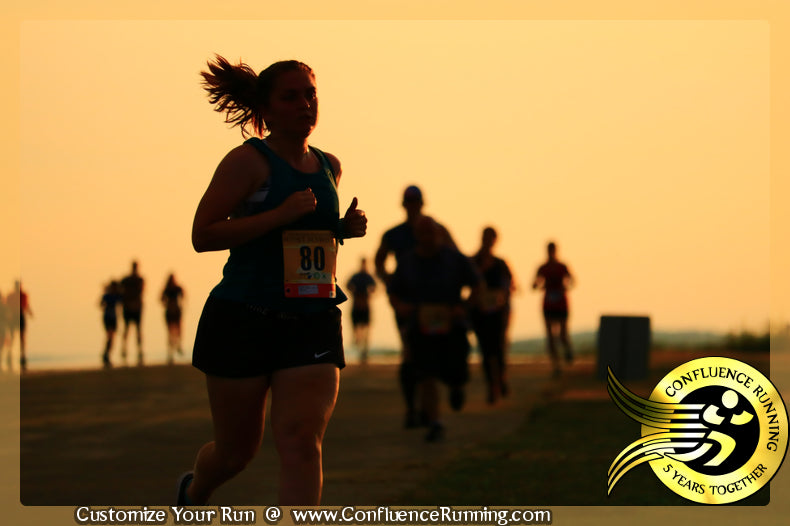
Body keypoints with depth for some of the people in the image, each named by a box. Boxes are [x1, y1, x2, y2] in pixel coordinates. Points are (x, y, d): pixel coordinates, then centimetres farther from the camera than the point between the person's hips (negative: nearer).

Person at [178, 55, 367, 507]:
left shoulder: (329, 166, 11)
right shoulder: (249, 160, -7)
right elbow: (202, 236, -13)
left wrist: (347, 228, 7)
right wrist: (278, 215, -22)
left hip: (314, 321, 4)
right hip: (244, 318, -4)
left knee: (301, 440, -15)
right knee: (238, 449, 10)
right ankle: (193, 495, 44)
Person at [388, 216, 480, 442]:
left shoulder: (455, 259, -2)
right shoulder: (407, 262, 2)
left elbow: (475, 286, 7)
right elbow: (393, 295, 10)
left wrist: (463, 307, -10)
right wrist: (400, 307, -13)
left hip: (451, 326, 0)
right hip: (420, 328, 1)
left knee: (455, 375, -2)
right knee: (426, 376, -11)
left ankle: (456, 387, 36)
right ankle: (435, 423, -5)